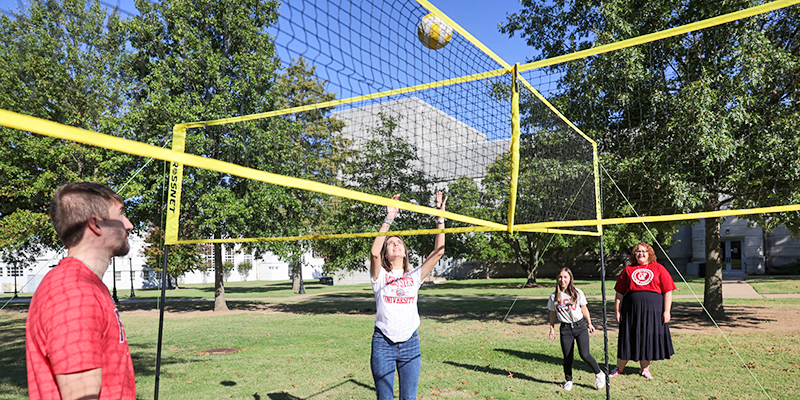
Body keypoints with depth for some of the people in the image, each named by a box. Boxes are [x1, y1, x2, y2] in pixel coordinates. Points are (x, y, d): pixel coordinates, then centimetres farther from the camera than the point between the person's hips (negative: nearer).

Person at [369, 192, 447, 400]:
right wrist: (389, 219, -22)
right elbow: (374, 253, -21)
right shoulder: (380, 276, 0)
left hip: (410, 343, 3)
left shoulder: (414, 277, 7)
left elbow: (438, 252, 0)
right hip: (383, 343, -2)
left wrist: (440, 219, -5)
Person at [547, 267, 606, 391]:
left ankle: (599, 374, 13)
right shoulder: (554, 297, 1)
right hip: (565, 329, 1)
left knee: (584, 354, -11)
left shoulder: (578, 293, 0)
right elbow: (553, 314, 10)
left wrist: (589, 323, 12)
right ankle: (568, 380, 24)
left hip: (580, 326, -1)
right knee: (567, 357, 4)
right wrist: (552, 329, 10)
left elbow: (584, 309, 10)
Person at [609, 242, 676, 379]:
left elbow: (668, 291, 2)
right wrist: (617, 311, 4)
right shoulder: (628, 270, 9)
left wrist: (666, 311, -6)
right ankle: (619, 368, 18)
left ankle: (645, 369, 23)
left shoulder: (658, 268, 7)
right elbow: (619, 293, 9)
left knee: (649, 338, 5)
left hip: (653, 309, 0)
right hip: (631, 310, 1)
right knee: (628, 338, 5)